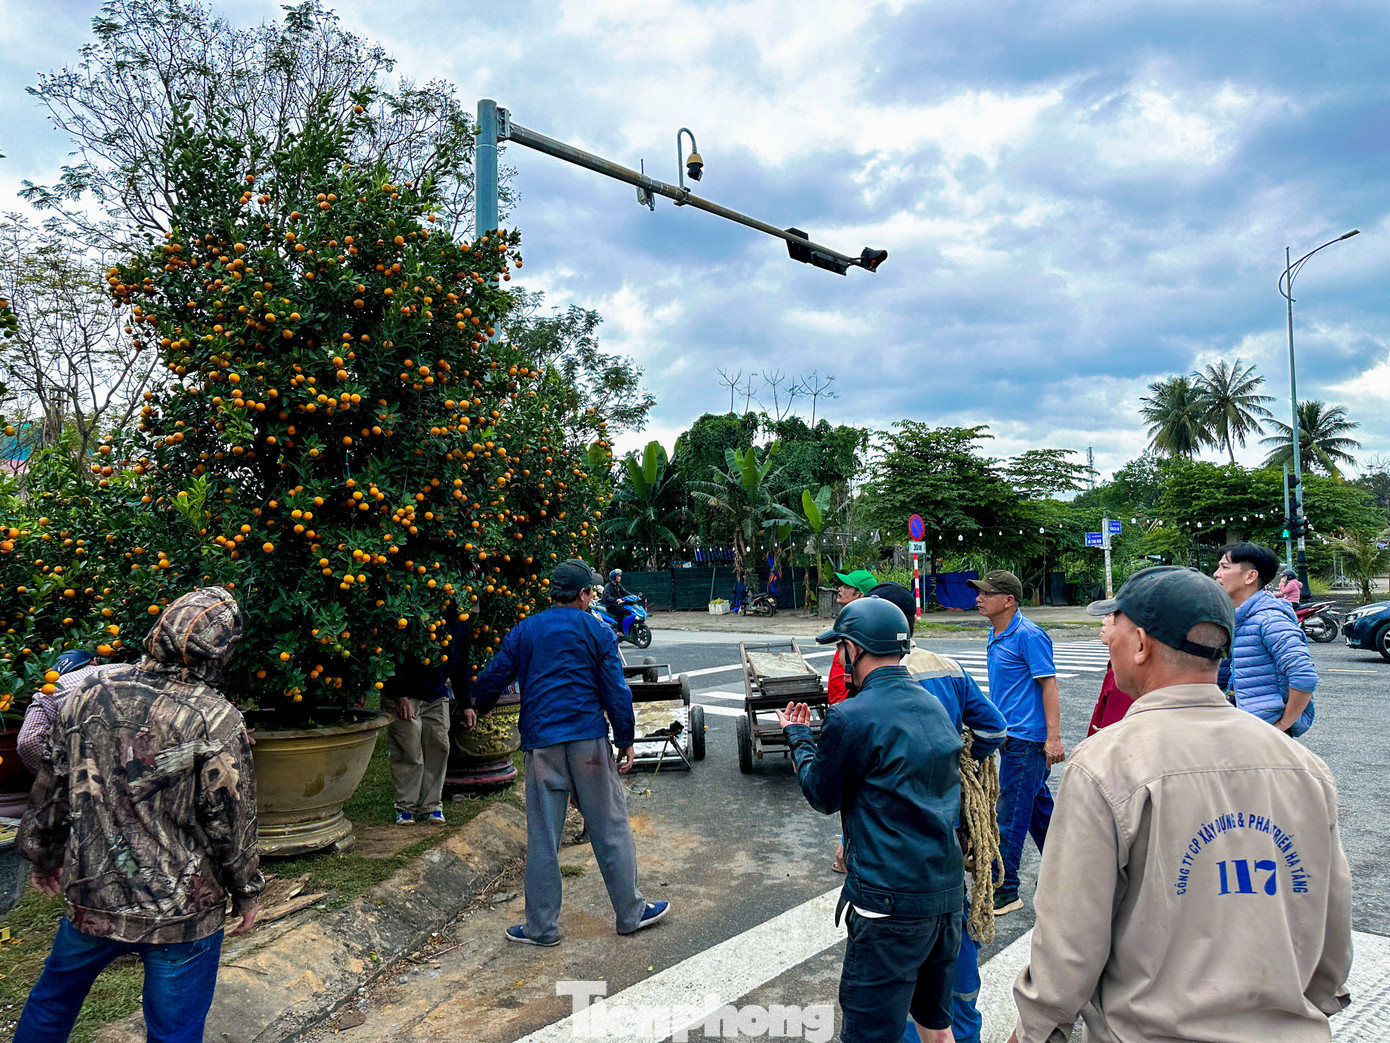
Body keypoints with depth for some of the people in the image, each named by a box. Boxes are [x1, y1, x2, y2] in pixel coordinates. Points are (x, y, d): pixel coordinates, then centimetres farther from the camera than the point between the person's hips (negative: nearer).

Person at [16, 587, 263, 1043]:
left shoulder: (87, 696, -8)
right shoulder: (216, 722, -22)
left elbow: (50, 794, 5)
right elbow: (232, 822, -14)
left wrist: (46, 857, 22)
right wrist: (246, 891, 2)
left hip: (91, 898, 4)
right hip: (183, 914, -4)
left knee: (53, 998, 32)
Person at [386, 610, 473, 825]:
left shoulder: (460, 624, 1)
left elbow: (460, 667, 12)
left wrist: (466, 705, 11)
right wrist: (400, 697, -22)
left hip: (437, 696, 5)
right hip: (405, 696, -5)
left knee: (438, 748, 3)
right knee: (408, 751, -5)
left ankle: (432, 806, 14)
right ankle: (406, 806, 10)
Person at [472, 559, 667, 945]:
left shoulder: (524, 631, 8)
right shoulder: (597, 631, 1)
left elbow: (491, 679, 10)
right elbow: (615, 691, -1)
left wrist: (480, 709, 31)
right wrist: (626, 740, 6)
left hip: (541, 744, 2)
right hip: (589, 740, -2)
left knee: (542, 837, 8)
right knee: (611, 828, 9)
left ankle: (541, 926, 17)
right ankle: (631, 912, 19)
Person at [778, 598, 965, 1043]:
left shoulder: (853, 719, -19)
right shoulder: (934, 707, 6)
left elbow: (822, 795, -5)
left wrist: (798, 737, 11)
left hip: (891, 900, -8)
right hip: (948, 890, 8)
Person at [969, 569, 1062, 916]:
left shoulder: (1029, 635, -16)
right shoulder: (995, 635, 11)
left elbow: (1049, 685, -17)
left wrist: (1053, 737, -21)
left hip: (1026, 740, -9)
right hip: (1010, 736, 9)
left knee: (1009, 816, -4)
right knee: (1039, 809, 19)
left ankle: (1003, 892, 6)